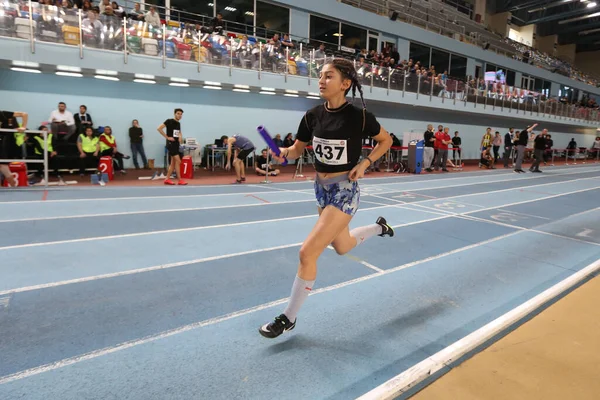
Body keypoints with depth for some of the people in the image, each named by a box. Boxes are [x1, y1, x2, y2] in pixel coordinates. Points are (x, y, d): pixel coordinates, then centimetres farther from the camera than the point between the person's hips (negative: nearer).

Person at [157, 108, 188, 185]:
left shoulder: (179, 123, 14)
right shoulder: (169, 121, -9)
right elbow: (159, 128, -15)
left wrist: (180, 136, 9)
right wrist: (167, 137, -17)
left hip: (176, 144, 8)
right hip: (171, 143, -8)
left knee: (173, 162, 9)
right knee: (178, 161, -12)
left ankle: (167, 179, 15)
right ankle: (179, 180, -8)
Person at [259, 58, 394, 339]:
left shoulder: (359, 116, -15)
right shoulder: (313, 116, -2)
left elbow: (386, 140, 1)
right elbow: (298, 149, 8)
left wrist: (364, 164, -12)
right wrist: (284, 154, -14)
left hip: (344, 190, -7)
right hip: (321, 188, 7)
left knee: (307, 252, -12)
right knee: (342, 247, 25)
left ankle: (289, 318, 7)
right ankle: (379, 227, 54)